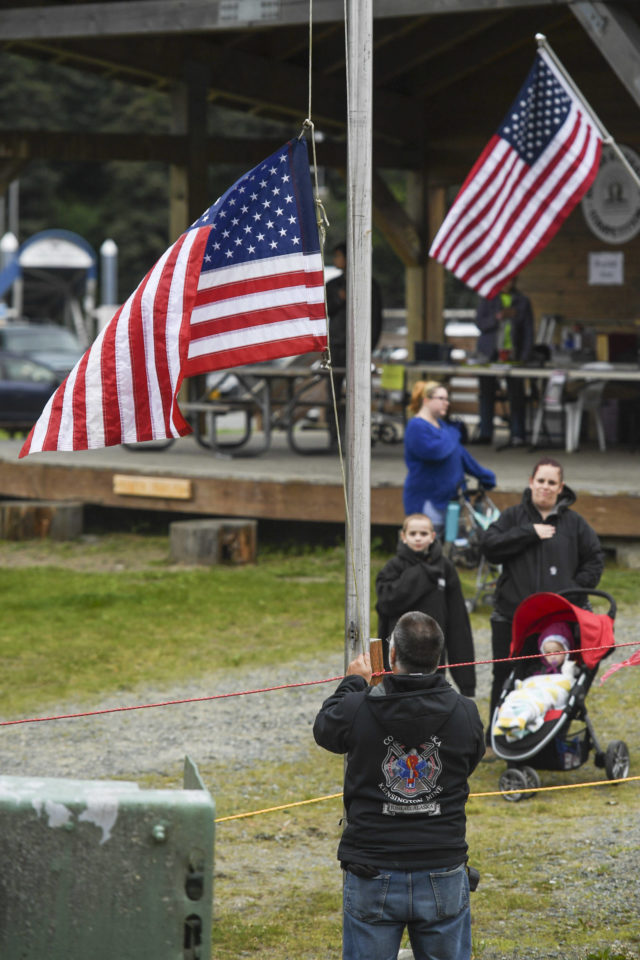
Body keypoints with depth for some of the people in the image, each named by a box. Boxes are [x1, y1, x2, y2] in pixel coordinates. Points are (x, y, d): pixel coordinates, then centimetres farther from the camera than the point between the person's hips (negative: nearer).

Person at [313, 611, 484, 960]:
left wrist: (354, 683, 29)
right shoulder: (465, 714, -8)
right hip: (443, 876, 1)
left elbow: (324, 729, 11)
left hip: (373, 877, -1)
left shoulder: (358, 710, -12)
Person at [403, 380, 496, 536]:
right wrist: (453, 435, -10)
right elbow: (435, 451, -28)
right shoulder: (417, 427, -14)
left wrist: (483, 474, 29)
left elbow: (460, 453, 27)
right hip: (427, 500, -10)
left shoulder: (441, 425, 17)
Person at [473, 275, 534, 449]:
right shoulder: (489, 300, 8)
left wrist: (525, 356, -2)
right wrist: (498, 317, -15)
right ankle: (485, 433, 10)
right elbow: (480, 323, 1)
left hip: (513, 354, 0)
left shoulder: (523, 302, 8)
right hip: (489, 354, 1)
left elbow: (528, 330, 7)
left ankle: (517, 434, -4)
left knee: (516, 394, -7)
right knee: (487, 393, 2)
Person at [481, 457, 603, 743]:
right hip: (511, 617, 0)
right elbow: (490, 547, -7)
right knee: (504, 678, 5)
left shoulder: (574, 523, 9)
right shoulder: (513, 516, 7)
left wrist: (578, 589, 2)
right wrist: (530, 533, -12)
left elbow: (594, 559, 15)